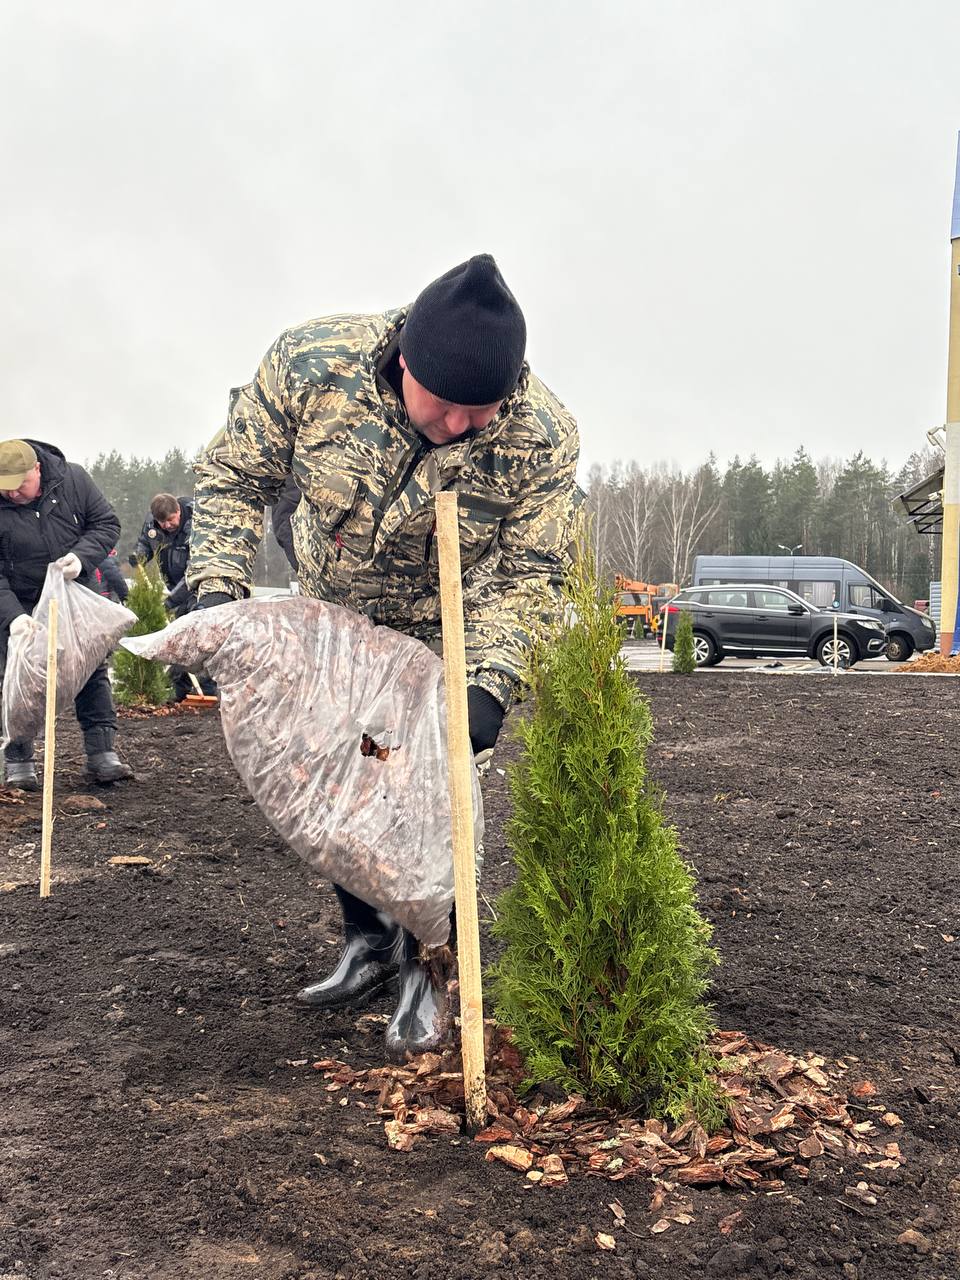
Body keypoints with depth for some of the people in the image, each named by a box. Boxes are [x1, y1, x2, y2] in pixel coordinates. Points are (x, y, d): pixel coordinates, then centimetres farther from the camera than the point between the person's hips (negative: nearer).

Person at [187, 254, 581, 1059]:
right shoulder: (312, 362, -29)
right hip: (332, 618, 3)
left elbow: (530, 575, -23)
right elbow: (236, 476, -15)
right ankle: (370, 940, 31)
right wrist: (217, 585, -28)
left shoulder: (543, 436, -31)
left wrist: (491, 683, -35)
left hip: (446, 637, -3)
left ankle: (428, 967, 17)